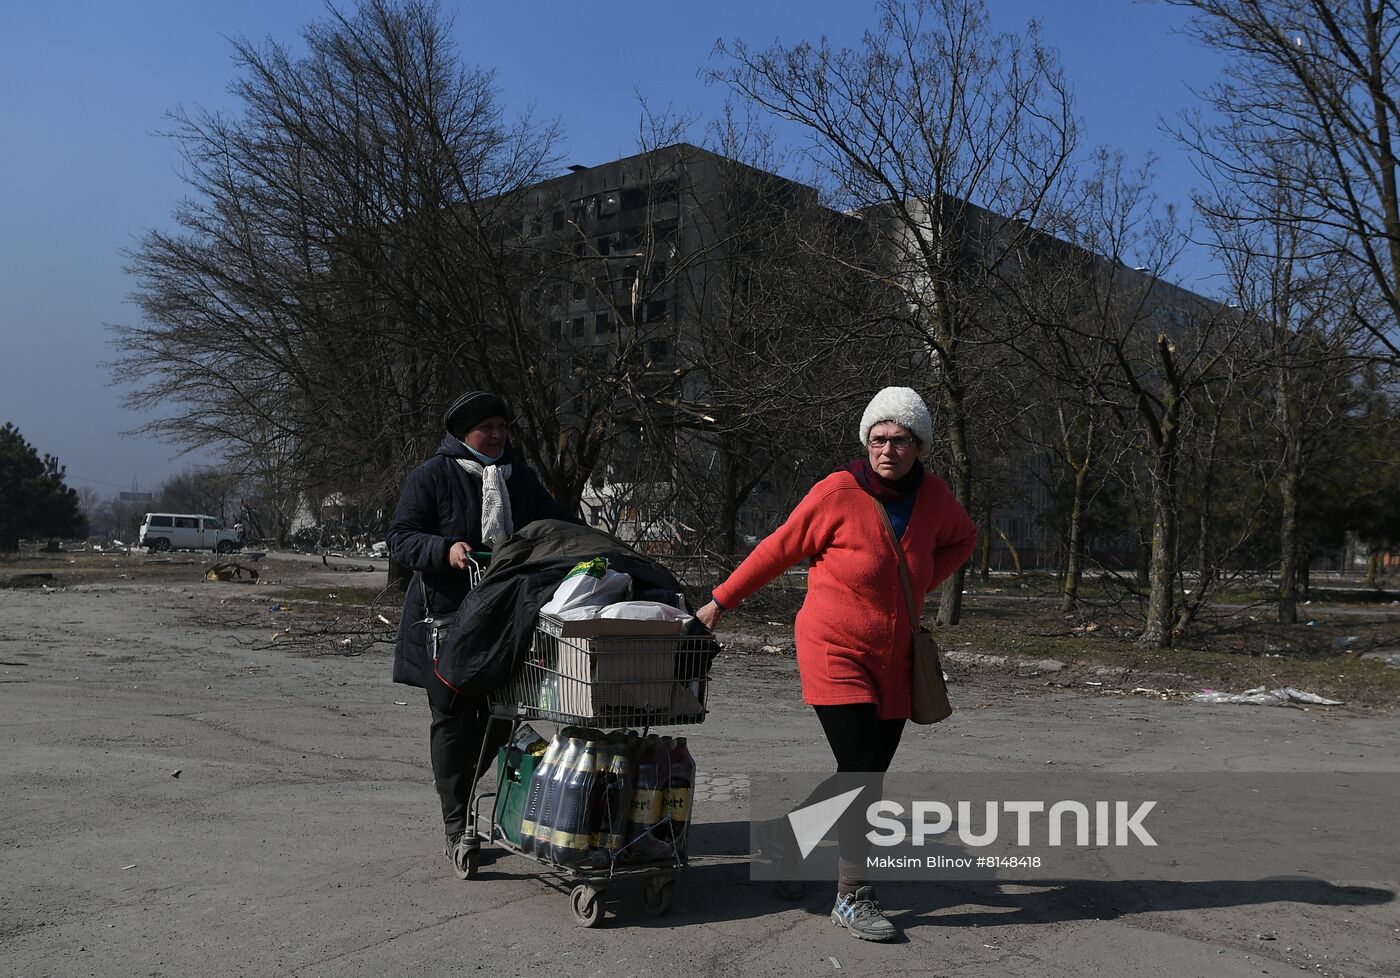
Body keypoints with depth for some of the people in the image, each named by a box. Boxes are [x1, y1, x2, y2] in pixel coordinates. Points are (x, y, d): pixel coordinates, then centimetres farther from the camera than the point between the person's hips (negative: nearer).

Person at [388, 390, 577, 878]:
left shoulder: (519, 477, 15)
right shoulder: (432, 476, -2)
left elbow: (556, 522, 21)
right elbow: (401, 537, -5)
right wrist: (446, 549, -24)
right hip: (446, 616, -5)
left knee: (499, 715, 8)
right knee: (454, 717, -3)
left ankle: (458, 794, 30)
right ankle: (457, 827, 3)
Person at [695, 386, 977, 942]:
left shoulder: (933, 495, 0)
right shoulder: (838, 492, -13)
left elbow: (962, 538, 22)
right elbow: (778, 550, -4)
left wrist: (921, 587, 8)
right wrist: (720, 604, 1)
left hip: (894, 661, 5)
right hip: (835, 652, -5)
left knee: (868, 777, 7)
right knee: (860, 770, -11)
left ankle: (784, 831, 30)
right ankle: (853, 897, 5)